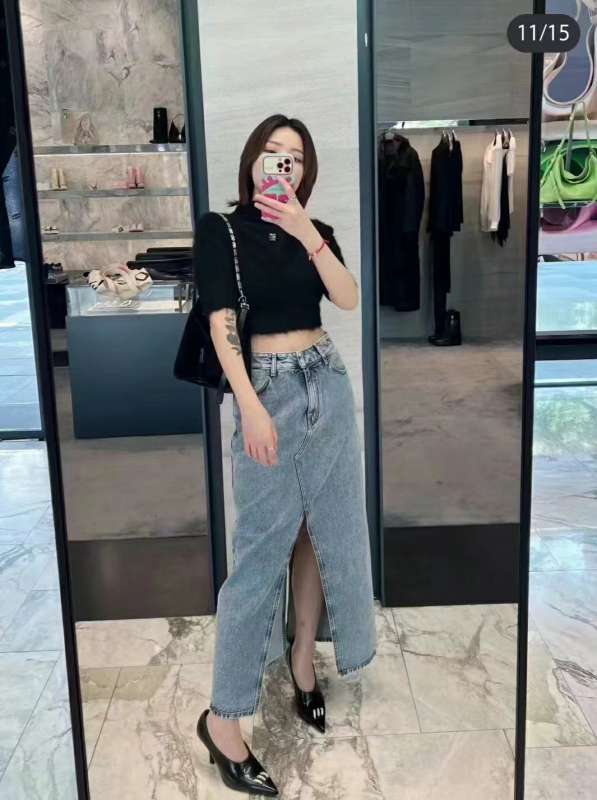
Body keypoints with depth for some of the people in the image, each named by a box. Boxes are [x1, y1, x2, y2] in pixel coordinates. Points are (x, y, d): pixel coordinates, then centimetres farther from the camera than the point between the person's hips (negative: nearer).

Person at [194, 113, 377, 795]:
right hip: (268, 388, -5)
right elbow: (221, 323, -12)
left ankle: (303, 656, 31)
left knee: (326, 531, 10)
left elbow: (348, 298, -3)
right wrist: (251, 407, -21)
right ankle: (222, 717, 3)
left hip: (327, 382, 6)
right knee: (262, 549, -7)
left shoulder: (313, 230, 12)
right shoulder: (220, 228, -2)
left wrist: (307, 236, -13)